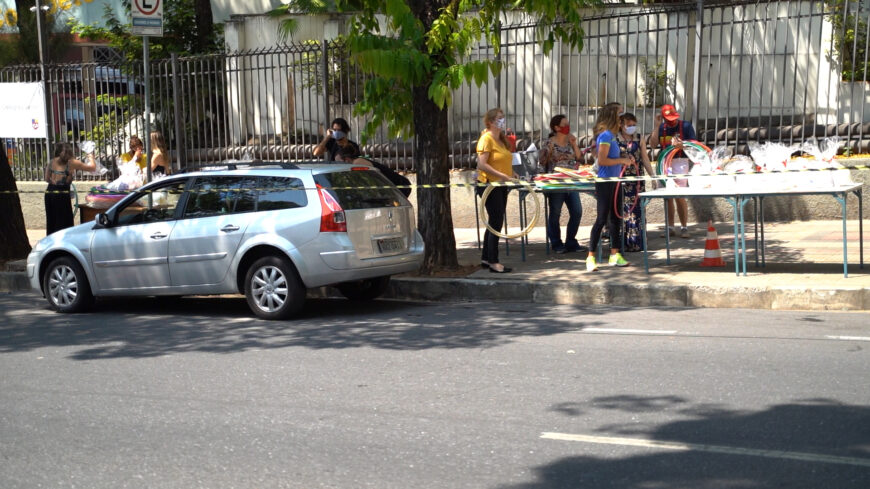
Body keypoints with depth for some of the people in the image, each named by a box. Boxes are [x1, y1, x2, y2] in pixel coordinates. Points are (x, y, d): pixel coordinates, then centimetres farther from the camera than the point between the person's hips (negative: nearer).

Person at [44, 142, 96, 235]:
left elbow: (47, 178, 19)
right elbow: (92, 167, 5)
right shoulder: (71, 163, -2)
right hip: (62, 195, -5)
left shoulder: (52, 162, 11)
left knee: (51, 224, 14)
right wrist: (91, 157, 23)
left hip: (49, 193, 5)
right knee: (64, 224, 0)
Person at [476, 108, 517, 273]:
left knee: (494, 222, 13)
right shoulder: (486, 139, -13)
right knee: (496, 222, -9)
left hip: (500, 186, 9)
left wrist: (511, 173, 8)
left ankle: (485, 258, 22)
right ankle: (493, 262, -3)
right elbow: (482, 165, -23)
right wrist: (502, 176, -26)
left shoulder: (502, 139, 15)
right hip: (489, 185, -9)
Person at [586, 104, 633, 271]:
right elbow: (602, 160, -20)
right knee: (602, 219, -8)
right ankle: (591, 258, -4)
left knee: (614, 218, 13)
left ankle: (614, 254, 21)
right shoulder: (605, 135, -14)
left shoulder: (610, 135, 13)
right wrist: (622, 161, -12)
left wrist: (624, 160, 9)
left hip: (613, 182, 9)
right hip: (605, 181, -9)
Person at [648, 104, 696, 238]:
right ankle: (670, 227, 14)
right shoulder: (661, 128, 10)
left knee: (679, 196, -10)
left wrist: (682, 145, -21)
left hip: (680, 162, -4)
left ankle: (684, 227, -3)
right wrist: (656, 125, -4)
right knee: (667, 196, 6)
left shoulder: (686, 125, 1)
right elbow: (653, 145, -2)